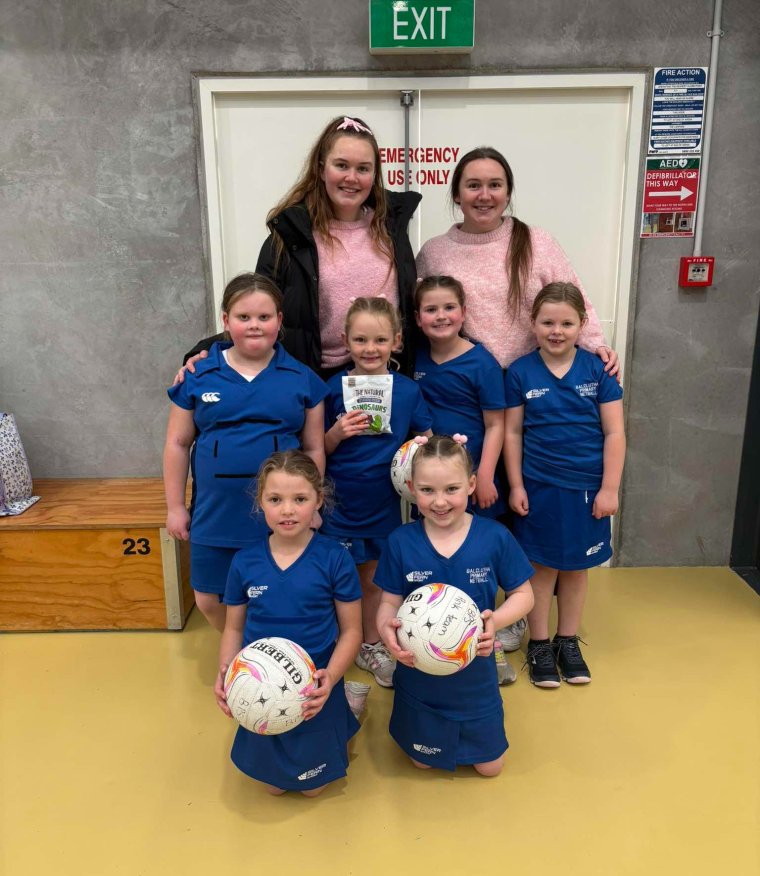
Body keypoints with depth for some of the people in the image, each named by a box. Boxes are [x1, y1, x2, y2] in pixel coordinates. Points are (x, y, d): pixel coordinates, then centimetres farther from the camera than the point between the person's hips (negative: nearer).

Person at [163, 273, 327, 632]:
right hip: (216, 516, 1)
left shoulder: (303, 379, 0)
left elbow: (314, 449, 5)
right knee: (210, 600, 12)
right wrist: (175, 507, 6)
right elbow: (178, 444, 6)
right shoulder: (198, 376, 1)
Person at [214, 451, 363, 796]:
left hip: (315, 693, -2)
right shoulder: (245, 562, -9)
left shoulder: (334, 559, -17)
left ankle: (344, 721, 40)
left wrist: (330, 677, -25)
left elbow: (351, 630, -10)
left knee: (312, 786, 17)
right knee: (273, 785, 20)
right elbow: (234, 628, 2)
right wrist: (224, 675, -15)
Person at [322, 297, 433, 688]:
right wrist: (338, 432, -20)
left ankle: (371, 646, 39)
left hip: (384, 503, 2)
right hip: (340, 503, -1)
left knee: (374, 579, 18)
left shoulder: (408, 390, -4)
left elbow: (427, 439, 5)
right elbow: (318, 448, -1)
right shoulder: (335, 387, -7)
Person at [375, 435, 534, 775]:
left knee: (489, 766, 17)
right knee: (422, 761, 20)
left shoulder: (495, 537, -16)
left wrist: (495, 620, -26)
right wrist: (386, 629, -30)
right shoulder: (401, 542, -15)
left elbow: (523, 595, -6)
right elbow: (389, 603, -7)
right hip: (418, 676, 0)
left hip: (476, 675, 0)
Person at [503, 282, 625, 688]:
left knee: (576, 566, 14)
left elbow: (614, 433, -3)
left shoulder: (598, 369, -5)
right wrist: (516, 486, -3)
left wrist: (609, 489, -6)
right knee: (543, 565, 10)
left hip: (587, 487, 1)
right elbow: (512, 432, -1)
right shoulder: (520, 372, -4)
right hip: (539, 486, -1)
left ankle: (568, 642, 31)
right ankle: (540, 645, 25)